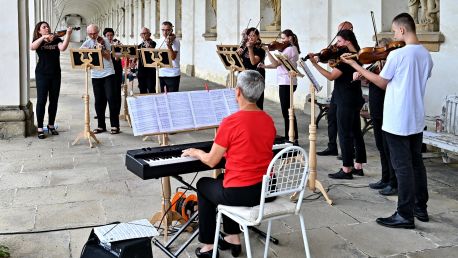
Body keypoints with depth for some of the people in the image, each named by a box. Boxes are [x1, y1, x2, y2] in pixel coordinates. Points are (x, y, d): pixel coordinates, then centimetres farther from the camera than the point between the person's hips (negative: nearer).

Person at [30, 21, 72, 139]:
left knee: (54, 100, 9)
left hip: (55, 74, 3)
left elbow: (62, 48, -14)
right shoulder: (37, 41, 3)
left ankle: (51, 125, 22)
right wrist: (43, 37, -32)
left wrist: (68, 35, -26)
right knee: (41, 100, -4)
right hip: (42, 74, -3)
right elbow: (32, 47, -20)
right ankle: (40, 128, 0)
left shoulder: (56, 40, 7)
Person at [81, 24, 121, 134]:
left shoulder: (104, 41, 0)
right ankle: (101, 125, 15)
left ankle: (115, 125, -1)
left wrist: (101, 50, -21)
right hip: (95, 75, 3)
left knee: (111, 98, -6)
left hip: (108, 73, -3)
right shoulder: (87, 43, 7)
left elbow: (108, 57, -5)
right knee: (99, 101, 6)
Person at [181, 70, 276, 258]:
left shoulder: (231, 122, -17)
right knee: (223, 179, 33)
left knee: (203, 185, 23)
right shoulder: (269, 121, 2)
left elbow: (211, 161, -9)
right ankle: (233, 237, 35)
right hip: (267, 189, 6)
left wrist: (196, 152, 11)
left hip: (240, 193, -6)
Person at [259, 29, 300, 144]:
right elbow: (278, 64, 14)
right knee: (287, 111, 14)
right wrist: (264, 66, 4)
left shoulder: (290, 49, -13)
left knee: (286, 111, -6)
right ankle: (290, 137, 21)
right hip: (286, 83, 10)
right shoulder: (290, 49, 17)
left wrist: (267, 51, -17)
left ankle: (292, 138, -2)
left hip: (287, 83, -10)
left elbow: (276, 63, -20)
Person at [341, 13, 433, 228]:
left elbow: (382, 83, -6)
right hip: (417, 119, 8)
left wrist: (355, 66, 2)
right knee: (416, 163, 17)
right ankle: (421, 208, 27)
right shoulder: (426, 55, 6)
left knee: (402, 167, -2)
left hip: (397, 120, -7)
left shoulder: (397, 54, -16)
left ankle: (405, 215, 4)